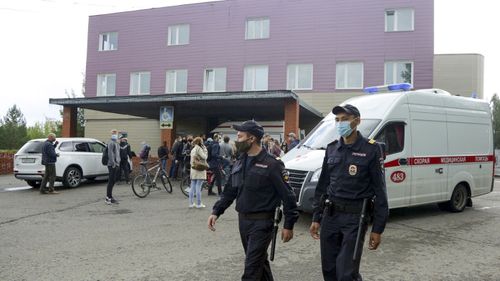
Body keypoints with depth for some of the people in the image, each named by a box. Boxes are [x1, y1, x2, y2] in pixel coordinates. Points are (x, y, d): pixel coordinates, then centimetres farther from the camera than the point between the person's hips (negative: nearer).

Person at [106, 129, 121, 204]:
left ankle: (110, 197, 19)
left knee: (112, 181, 13)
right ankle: (108, 198, -4)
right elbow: (110, 153, -18)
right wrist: (113, 163, -22)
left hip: (116, 165, 9)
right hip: (112, 165, -9)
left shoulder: (116, 143, 19)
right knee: (111, 181, -8)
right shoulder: (111, 143, -10)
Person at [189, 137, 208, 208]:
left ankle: (191, 203, 12)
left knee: (192, 187, 8)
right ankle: (198, 204, -2)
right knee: (198, 187, -6)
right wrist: (204, 149, -8)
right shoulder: (199, 149, -11)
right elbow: (204, 157, -16)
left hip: (193, 170, 8)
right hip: (199, 170, -8)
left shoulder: (193, 150, 16)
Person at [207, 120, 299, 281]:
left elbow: (287, 195, -12)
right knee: (260, 262, 20)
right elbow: (230, 191, 14)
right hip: (243, 220, 7)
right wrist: (216, 211, 4)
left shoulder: (271, 164, -13)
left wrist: (288, 225, -12)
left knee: (252, 267, -6)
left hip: (262, 222, -7)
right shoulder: (240, 162, 9)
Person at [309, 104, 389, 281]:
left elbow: (379, 190, -6)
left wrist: (377, 228, -8)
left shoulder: (371, 150, -7)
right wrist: (316, 218, 10)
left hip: (355, 217, -5)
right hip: (330, 215, 5)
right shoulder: (332, 149, 8)